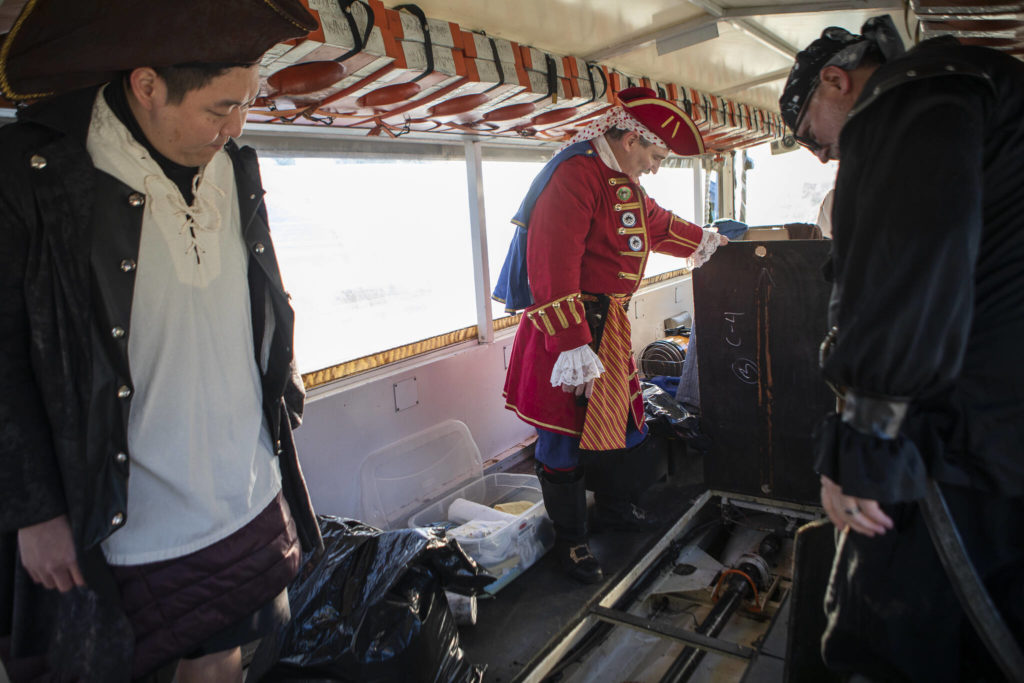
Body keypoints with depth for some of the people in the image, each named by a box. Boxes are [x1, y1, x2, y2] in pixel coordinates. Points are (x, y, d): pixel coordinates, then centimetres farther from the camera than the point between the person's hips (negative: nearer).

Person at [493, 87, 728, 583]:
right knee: (566, 436, 0)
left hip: (608, 323, 10)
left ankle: (616, 508, 41)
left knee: (622, 418, 20)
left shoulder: (624, 182, 15)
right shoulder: (575, 174, -19)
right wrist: (572, 345, -31)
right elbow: (553, 265, -28)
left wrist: (703, 241, 49)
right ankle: (570, 541, 18)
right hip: (568, 325, -10)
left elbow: (655, 223, 35)